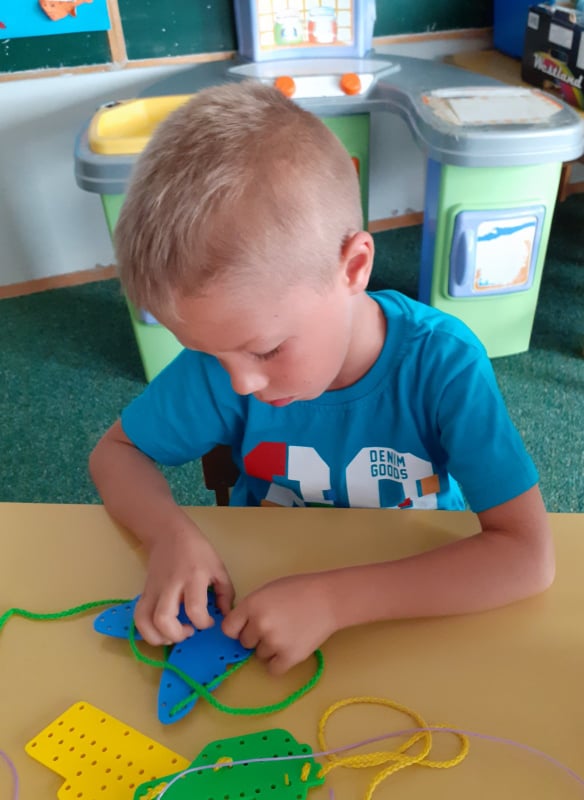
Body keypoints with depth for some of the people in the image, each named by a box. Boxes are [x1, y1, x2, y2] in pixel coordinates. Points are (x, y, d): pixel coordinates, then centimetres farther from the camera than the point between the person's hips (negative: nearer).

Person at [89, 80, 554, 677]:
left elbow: (528, 556, -25)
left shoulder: (443, 364, -23)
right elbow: (115, 451, -4)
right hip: (263, 592, 2)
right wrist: (170, 533, -23)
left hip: (416, 601, -1)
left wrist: (334, 600, -32)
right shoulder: (225, 357, -17)